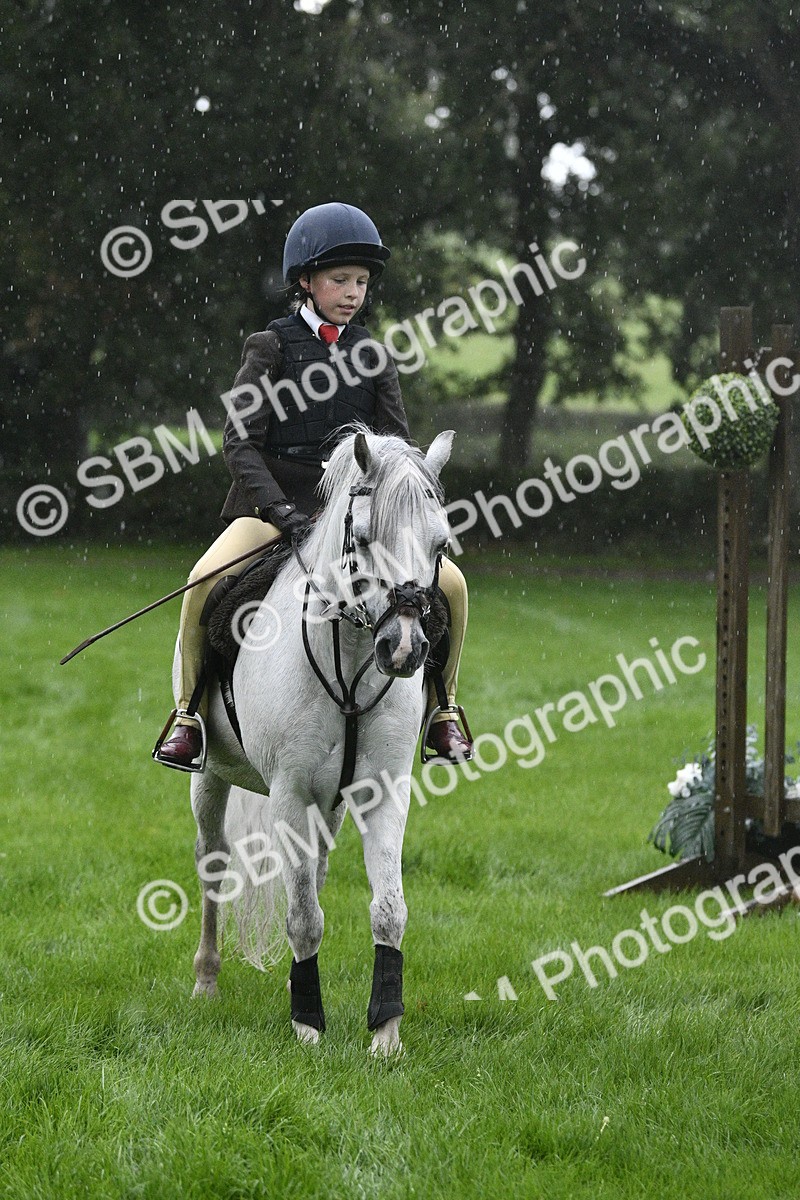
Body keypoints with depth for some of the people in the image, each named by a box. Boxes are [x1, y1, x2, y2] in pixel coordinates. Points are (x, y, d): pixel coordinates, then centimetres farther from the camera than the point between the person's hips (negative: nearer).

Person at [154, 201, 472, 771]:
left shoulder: (371, 356, 9)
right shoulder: (272, 347, -1)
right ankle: (190, 713, -11)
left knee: (450, 583, -12)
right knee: (206, 582, -29)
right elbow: (240, 442, -8)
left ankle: (442, 708, 8)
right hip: (274, 499, -3)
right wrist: (284, 512, -22)